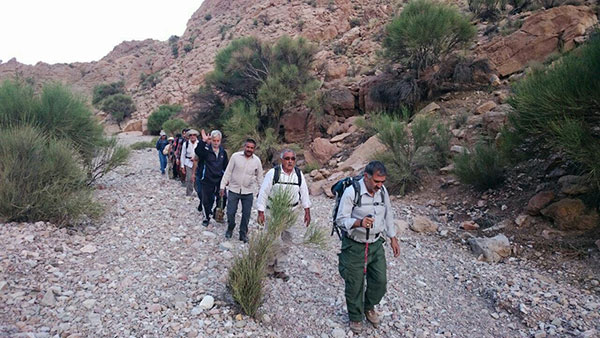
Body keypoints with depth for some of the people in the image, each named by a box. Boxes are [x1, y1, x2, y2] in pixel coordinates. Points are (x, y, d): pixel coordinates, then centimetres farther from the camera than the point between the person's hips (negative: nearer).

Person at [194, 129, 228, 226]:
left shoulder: (223, 152, 6)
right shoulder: (206, 150, -7)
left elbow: (225, 166, 15)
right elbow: (198, 152, -30)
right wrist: (203, 141, -41)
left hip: (220, 180, 3)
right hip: (207, 180, -3)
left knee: (223, 198, 6)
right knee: (207, 200, 5)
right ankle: (206, 218, 23)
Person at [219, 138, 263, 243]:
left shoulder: (257, 160, -4)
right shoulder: (235, 156, -8)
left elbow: (259, 177, 8)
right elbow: (228, 172, -1)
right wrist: (222, 186, -1)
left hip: (248, 192, 1)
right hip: (233, 190, -1)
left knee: (246, 214, 8)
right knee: (230, 212, 5)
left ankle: (243, 234, 26)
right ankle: (230, 229, 33)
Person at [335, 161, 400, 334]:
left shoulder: (382, 190, -2)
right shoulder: (351, 192, -20)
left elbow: (388, 215, 11)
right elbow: (341, 219, -17)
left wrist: (393, 238, 12)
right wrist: (359, 222, -35)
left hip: (376, 244, 5)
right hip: (354, 246, -5)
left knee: (380, 281, 10)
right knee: (354, 285, 8)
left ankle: (369, 307, 40)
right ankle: (355, 317, 33)